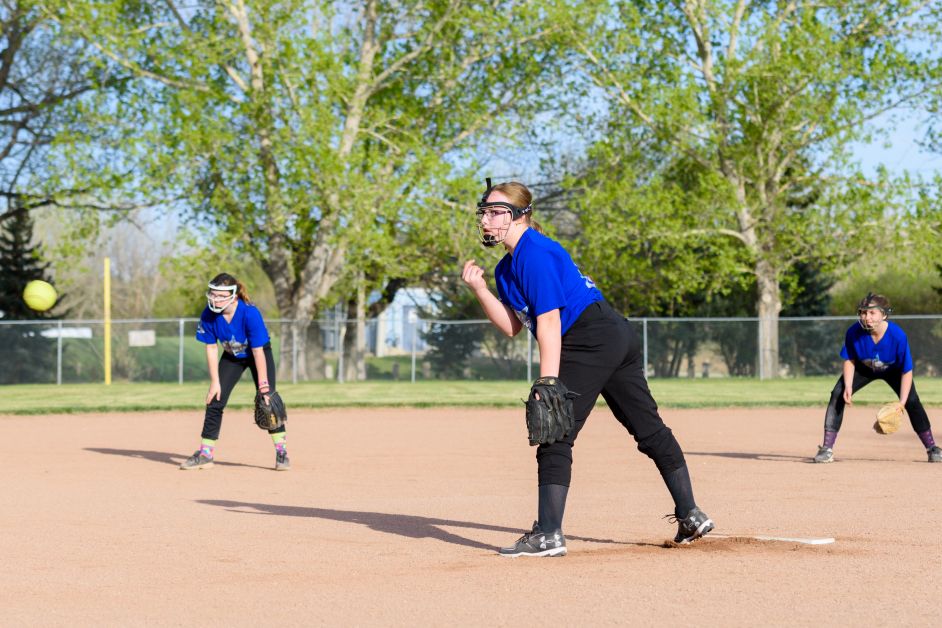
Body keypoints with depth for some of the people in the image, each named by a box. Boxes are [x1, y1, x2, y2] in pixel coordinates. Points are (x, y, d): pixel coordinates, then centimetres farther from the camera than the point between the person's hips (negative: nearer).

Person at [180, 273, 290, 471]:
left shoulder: (250, 313, -36)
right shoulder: (209, 315, -25)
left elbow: (258, 351, -31)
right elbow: (211, 348, -14)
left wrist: (263, 385, -29)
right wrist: (215, 381, -15)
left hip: (258, 354, -4)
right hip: (232, 357, 4)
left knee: (266, 400, -17)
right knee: (215, 400, -2)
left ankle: (281, 451, -7)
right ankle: (205, 454, 7)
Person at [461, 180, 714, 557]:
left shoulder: (535, 253, -13)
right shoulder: (507, 268, 17)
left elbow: (549, 320, -19)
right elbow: (512, 327, 15)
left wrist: (547, 383, -24)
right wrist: (479, 289, 4)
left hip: (592, 339, -11)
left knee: (555, 434, -12)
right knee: (650, 429, 14)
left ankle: (548, 536, -15)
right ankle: (690, 515, 21)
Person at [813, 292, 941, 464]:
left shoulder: (898, 336, -37)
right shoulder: (854, 332, -33)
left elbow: (907, 371, -28)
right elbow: (849, 360, -15)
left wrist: (901, 403, -35)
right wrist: (848, 387, -29)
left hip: (893, 370, -1)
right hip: (863, 369, 1)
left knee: (912, 401, -12)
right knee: (838, 395, -17)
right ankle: (826, 449, -13)